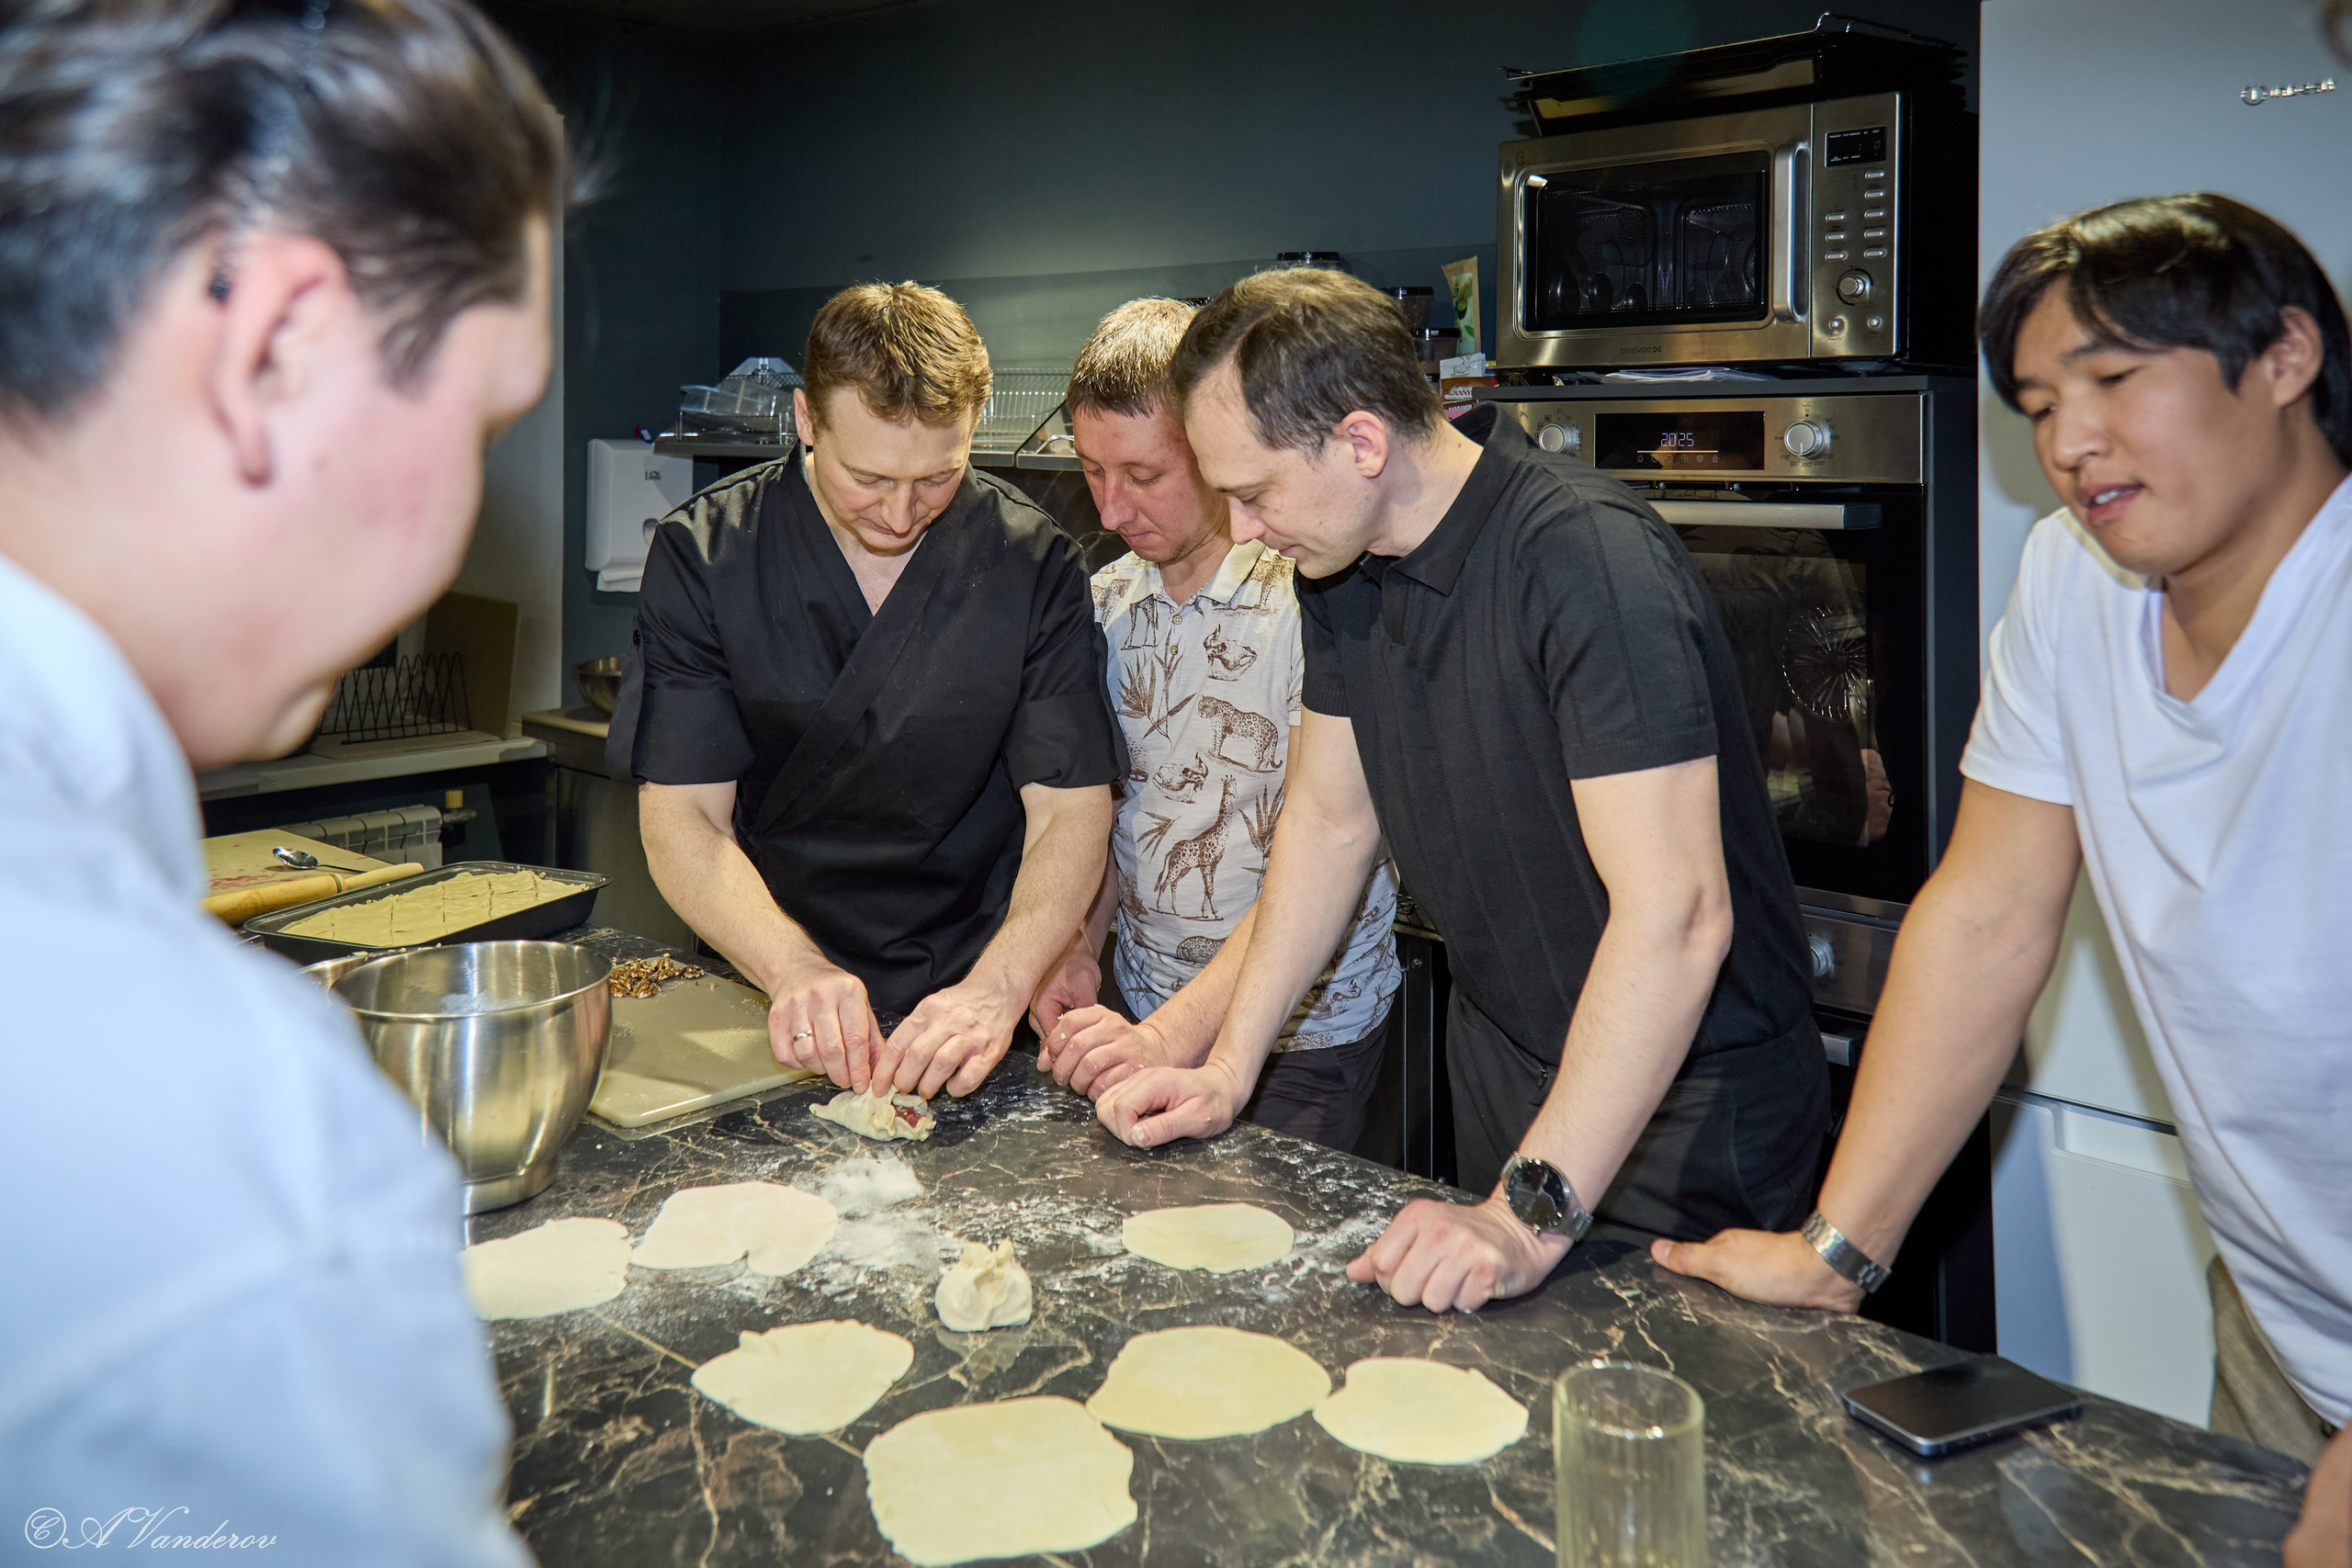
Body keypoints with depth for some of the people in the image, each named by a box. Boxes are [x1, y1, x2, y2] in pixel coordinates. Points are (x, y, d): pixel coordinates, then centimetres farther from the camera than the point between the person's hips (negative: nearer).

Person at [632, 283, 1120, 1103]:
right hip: (759, 1002, 1)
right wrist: (794, 969, -25)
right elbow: (681, 819, -7)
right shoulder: (700, 556, -4)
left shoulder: (1034, 564, -3)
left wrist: (997, 986, -24)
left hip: (961, 1007, 0)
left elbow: (1071, 808, -7)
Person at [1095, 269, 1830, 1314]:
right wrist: (1230, 1068, 6)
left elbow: (1675, 914, -33)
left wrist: (1534, 1211, -35)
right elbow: (1332, 817, 10)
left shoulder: (1591, 562, -27)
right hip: (1501, 1066, 7)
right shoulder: (1339, 566, -1)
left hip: (1683, 1104, -7)